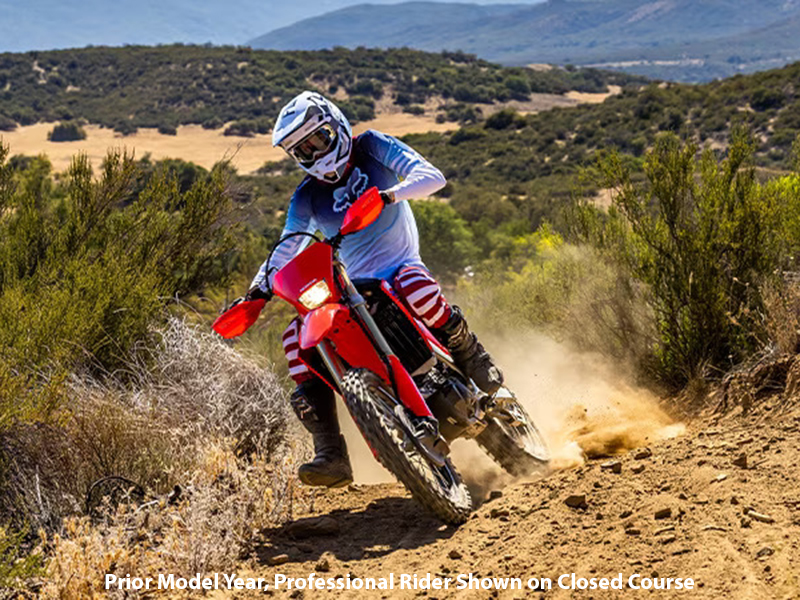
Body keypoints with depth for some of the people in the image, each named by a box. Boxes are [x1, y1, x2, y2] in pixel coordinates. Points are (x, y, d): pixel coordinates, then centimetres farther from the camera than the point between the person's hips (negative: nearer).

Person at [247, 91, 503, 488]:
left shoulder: (371, 148, 0)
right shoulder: (307, 197, 9)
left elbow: (432, 176, -13)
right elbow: (286, 251, 13)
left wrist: (390, 194, -31)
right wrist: (257, 291, -2)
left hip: (401, 267, -4)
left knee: (415, 287, -41)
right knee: (295, 338, -19)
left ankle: (476, 364, -14)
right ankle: (331, 456, -23)